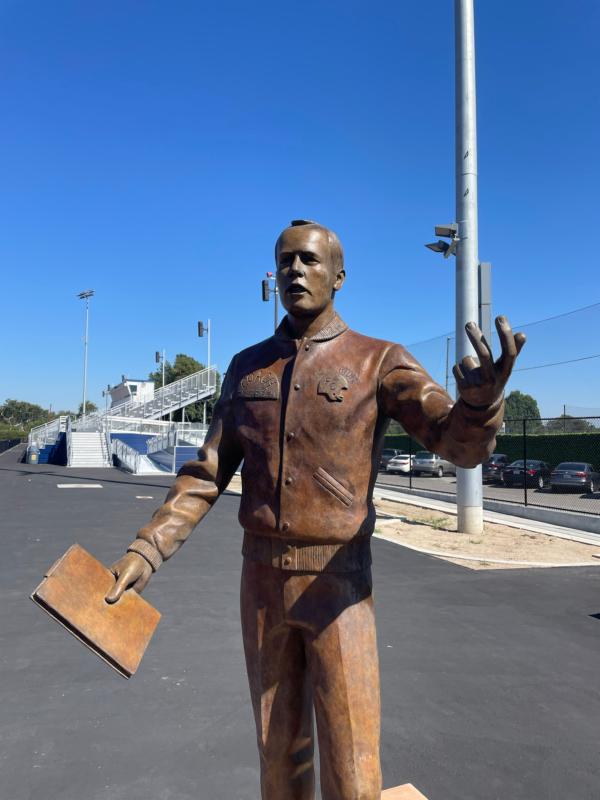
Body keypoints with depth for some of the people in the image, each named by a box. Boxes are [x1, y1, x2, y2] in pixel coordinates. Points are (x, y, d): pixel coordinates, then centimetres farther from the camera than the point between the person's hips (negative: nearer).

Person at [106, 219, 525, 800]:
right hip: (263, 581, 4)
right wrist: (145, 552, -7)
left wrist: (482, 398, -45)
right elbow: (207, 475, 5)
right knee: (280, 751, 16)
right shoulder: (247, 368, 6)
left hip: (338, 585, -3)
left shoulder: (381, 361, -5)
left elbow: (464, 443, -20)